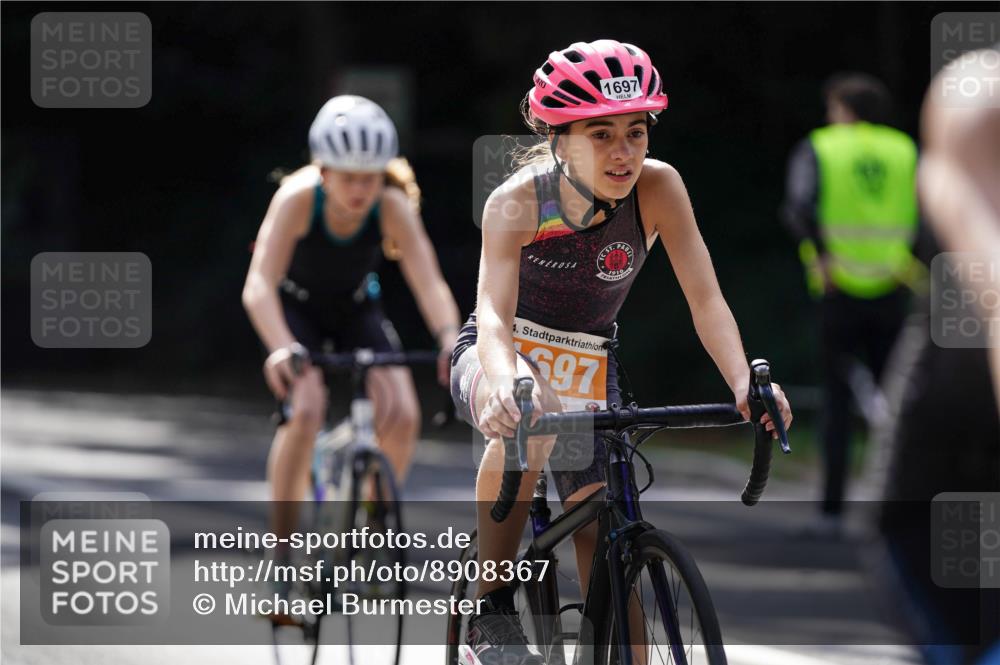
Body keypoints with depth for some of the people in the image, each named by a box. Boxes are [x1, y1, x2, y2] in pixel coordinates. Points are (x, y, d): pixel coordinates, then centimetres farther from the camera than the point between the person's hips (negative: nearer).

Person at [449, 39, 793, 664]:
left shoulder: (658, 188, -19)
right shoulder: (518, 202, -25)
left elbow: (706, 298, -22)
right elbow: (494, 312, -38)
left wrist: (744, 383, -40)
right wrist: (503, 382, -60)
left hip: (587, 371, 3)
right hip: (497, 356, -3)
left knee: (600, 530, -13)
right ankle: (492, 610, -25)